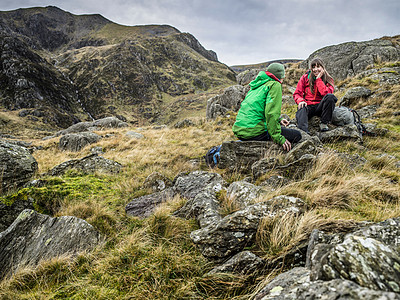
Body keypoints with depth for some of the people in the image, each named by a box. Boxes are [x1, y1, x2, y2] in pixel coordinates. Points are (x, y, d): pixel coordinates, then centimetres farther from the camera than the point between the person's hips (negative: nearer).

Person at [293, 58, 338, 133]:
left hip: (320, 107, 1)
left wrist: (318, 79, -11)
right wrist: (300, 101, -19)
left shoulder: (328, 79, 5)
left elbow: (326, 93, -14)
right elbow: (297, 94, 3)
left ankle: (323, 124, -20)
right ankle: (304, 131, -57)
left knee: (330, 96, -28)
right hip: (307, 106, -1)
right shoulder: (305, 78, 7)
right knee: (301, 109, -35)